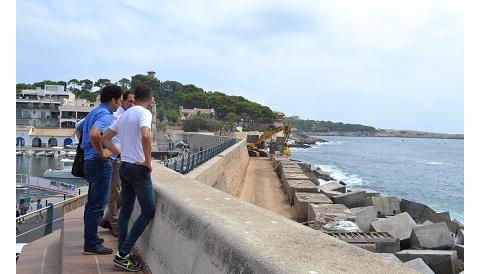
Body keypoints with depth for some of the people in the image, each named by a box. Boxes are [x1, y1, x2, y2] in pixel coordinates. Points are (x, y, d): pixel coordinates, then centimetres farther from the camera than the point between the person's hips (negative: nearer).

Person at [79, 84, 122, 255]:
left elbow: (78, 129, 28)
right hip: (101, 163, -10)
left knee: (92, 203, 19)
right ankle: (91, 244, 3)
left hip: (89, 161, 10)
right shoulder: (105, 115, -16)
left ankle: (91, 238, 30)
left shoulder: (94, 112, 15)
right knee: (97, 205, -4)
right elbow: (94, 134, -35)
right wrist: (100, 152, -22)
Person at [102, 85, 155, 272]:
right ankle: (123, 254, -1)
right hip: (139, 169, -8)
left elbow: (105, 138, 16)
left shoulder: (124, 115, 13)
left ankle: (122, 253, 17)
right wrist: (148, 162, -19)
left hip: (124, 167, 8)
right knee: (148, 212, 0)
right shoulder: (144, 113, -12)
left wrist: (120, 155, 14)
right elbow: (146, 136, -31)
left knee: (126, 210, 13)